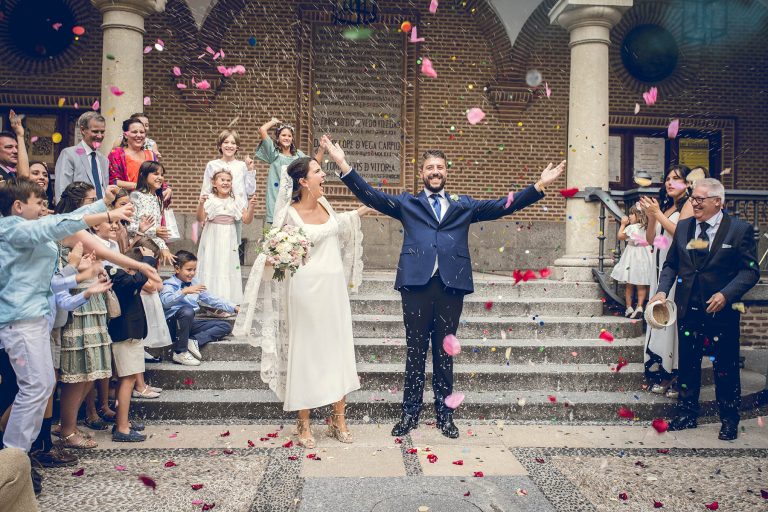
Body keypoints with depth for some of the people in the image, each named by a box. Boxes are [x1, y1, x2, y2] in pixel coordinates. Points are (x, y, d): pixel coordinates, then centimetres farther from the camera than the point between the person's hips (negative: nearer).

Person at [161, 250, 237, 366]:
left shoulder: (195, 283, 13)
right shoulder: (169, 285, -8)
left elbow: (211, 299, 17)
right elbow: (165, 301, -29)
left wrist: (233, 308, 10)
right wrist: (185, 291, -42)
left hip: (189, 324, 7)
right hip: (172, 325, -7)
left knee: (226, 326, -1)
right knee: (187, 310, -39)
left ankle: (195, 341, -18)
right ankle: (180, 352, -24)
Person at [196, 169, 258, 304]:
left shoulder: (236, 201, 3)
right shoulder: (210, 200, -5)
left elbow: (247, 220, 1)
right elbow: (200, 219, -12)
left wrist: (251, 207, -14)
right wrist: (200, 204, -28)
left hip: (229, 241, 2)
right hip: (212, 239, -2)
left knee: (229, 266, 4)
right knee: (212, 266, 1)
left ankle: (228, 301, 11)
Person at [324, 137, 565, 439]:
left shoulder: (464, 206, 18)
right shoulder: (407, 203, 14)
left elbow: (503, 206, 13)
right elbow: (372, 196, 3)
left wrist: (540, 185, 5)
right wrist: (343, 166, -8)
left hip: (451, 285, 1)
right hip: (416, 283, -1)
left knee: (445, 353, 9)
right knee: (415, 351, 5)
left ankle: (445, 414, 21)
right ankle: (410, 413, 18)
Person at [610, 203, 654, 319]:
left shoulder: (631, 227, -15)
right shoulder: (647, 228, 1)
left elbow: (620, 236, -6)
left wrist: (623, 224, 4)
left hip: (633, 256, -5)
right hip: (644, 256, 5)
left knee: (629, 284, 6)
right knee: (641, 285, 7)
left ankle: (629, 308, 10)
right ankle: (639, 307, 1)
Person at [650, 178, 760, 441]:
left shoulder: (740, 229, -6)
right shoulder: (683, 227, 7)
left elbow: (750, 270, -8)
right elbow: (671, 264, 12)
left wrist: (726, 294, -21)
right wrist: (662, 290, -4)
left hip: (721, 310, -4)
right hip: (688, 310, 4)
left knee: (726, 368, 7)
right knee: (688, 365, 13)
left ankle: (729, 420, 24)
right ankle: (686, 414, 27)